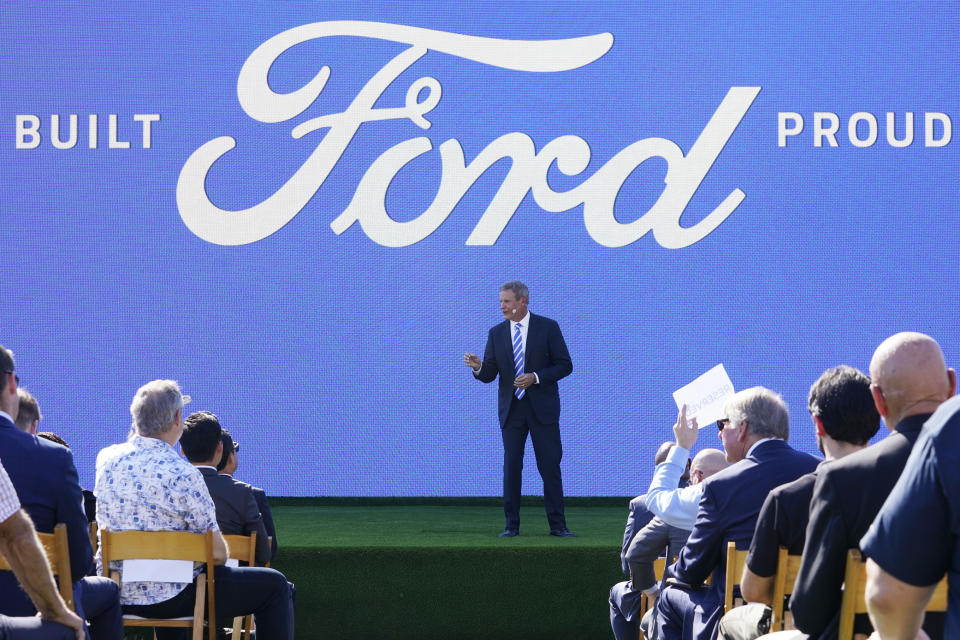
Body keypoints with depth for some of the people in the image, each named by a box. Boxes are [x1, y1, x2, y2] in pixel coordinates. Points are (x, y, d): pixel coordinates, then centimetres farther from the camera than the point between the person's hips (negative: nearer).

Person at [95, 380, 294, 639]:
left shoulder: (106, 459, -3)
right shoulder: (183, 474, -21)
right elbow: (217, 553, -16)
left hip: (118, 595, 7)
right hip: (171, 598, -7)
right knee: (275, 585, 6)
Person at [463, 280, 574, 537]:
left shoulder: (548, 327, -2)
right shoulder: (496, 333, 6)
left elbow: (565, 365, -3)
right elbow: (489, 375, 4)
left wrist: (536, 377, -16)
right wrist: (478, 367, -18)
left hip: (542, 408, -3)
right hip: (511, 409, 3)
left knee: (550, 466, -2)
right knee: (511, 466, 1)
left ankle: (557, 525, 3)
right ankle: (511, 525, 7)